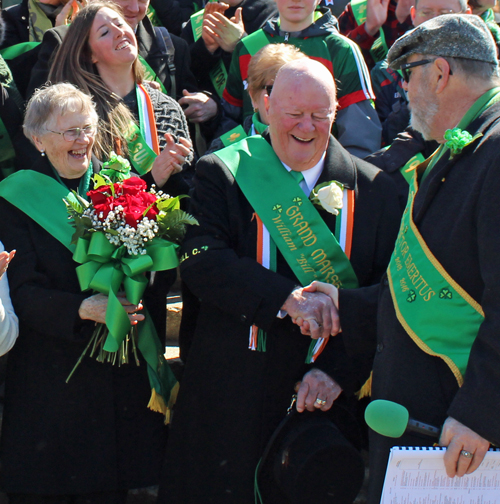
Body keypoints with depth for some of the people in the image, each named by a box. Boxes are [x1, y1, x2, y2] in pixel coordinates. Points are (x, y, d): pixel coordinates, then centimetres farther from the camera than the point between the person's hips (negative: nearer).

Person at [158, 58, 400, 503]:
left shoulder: (374, 190, 5)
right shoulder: (222, 174, 2)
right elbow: (201, 262, -13)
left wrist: (338, 371, -12)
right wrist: (287, 297, -24)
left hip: (329, 394, 1)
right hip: (234, 395, -1)